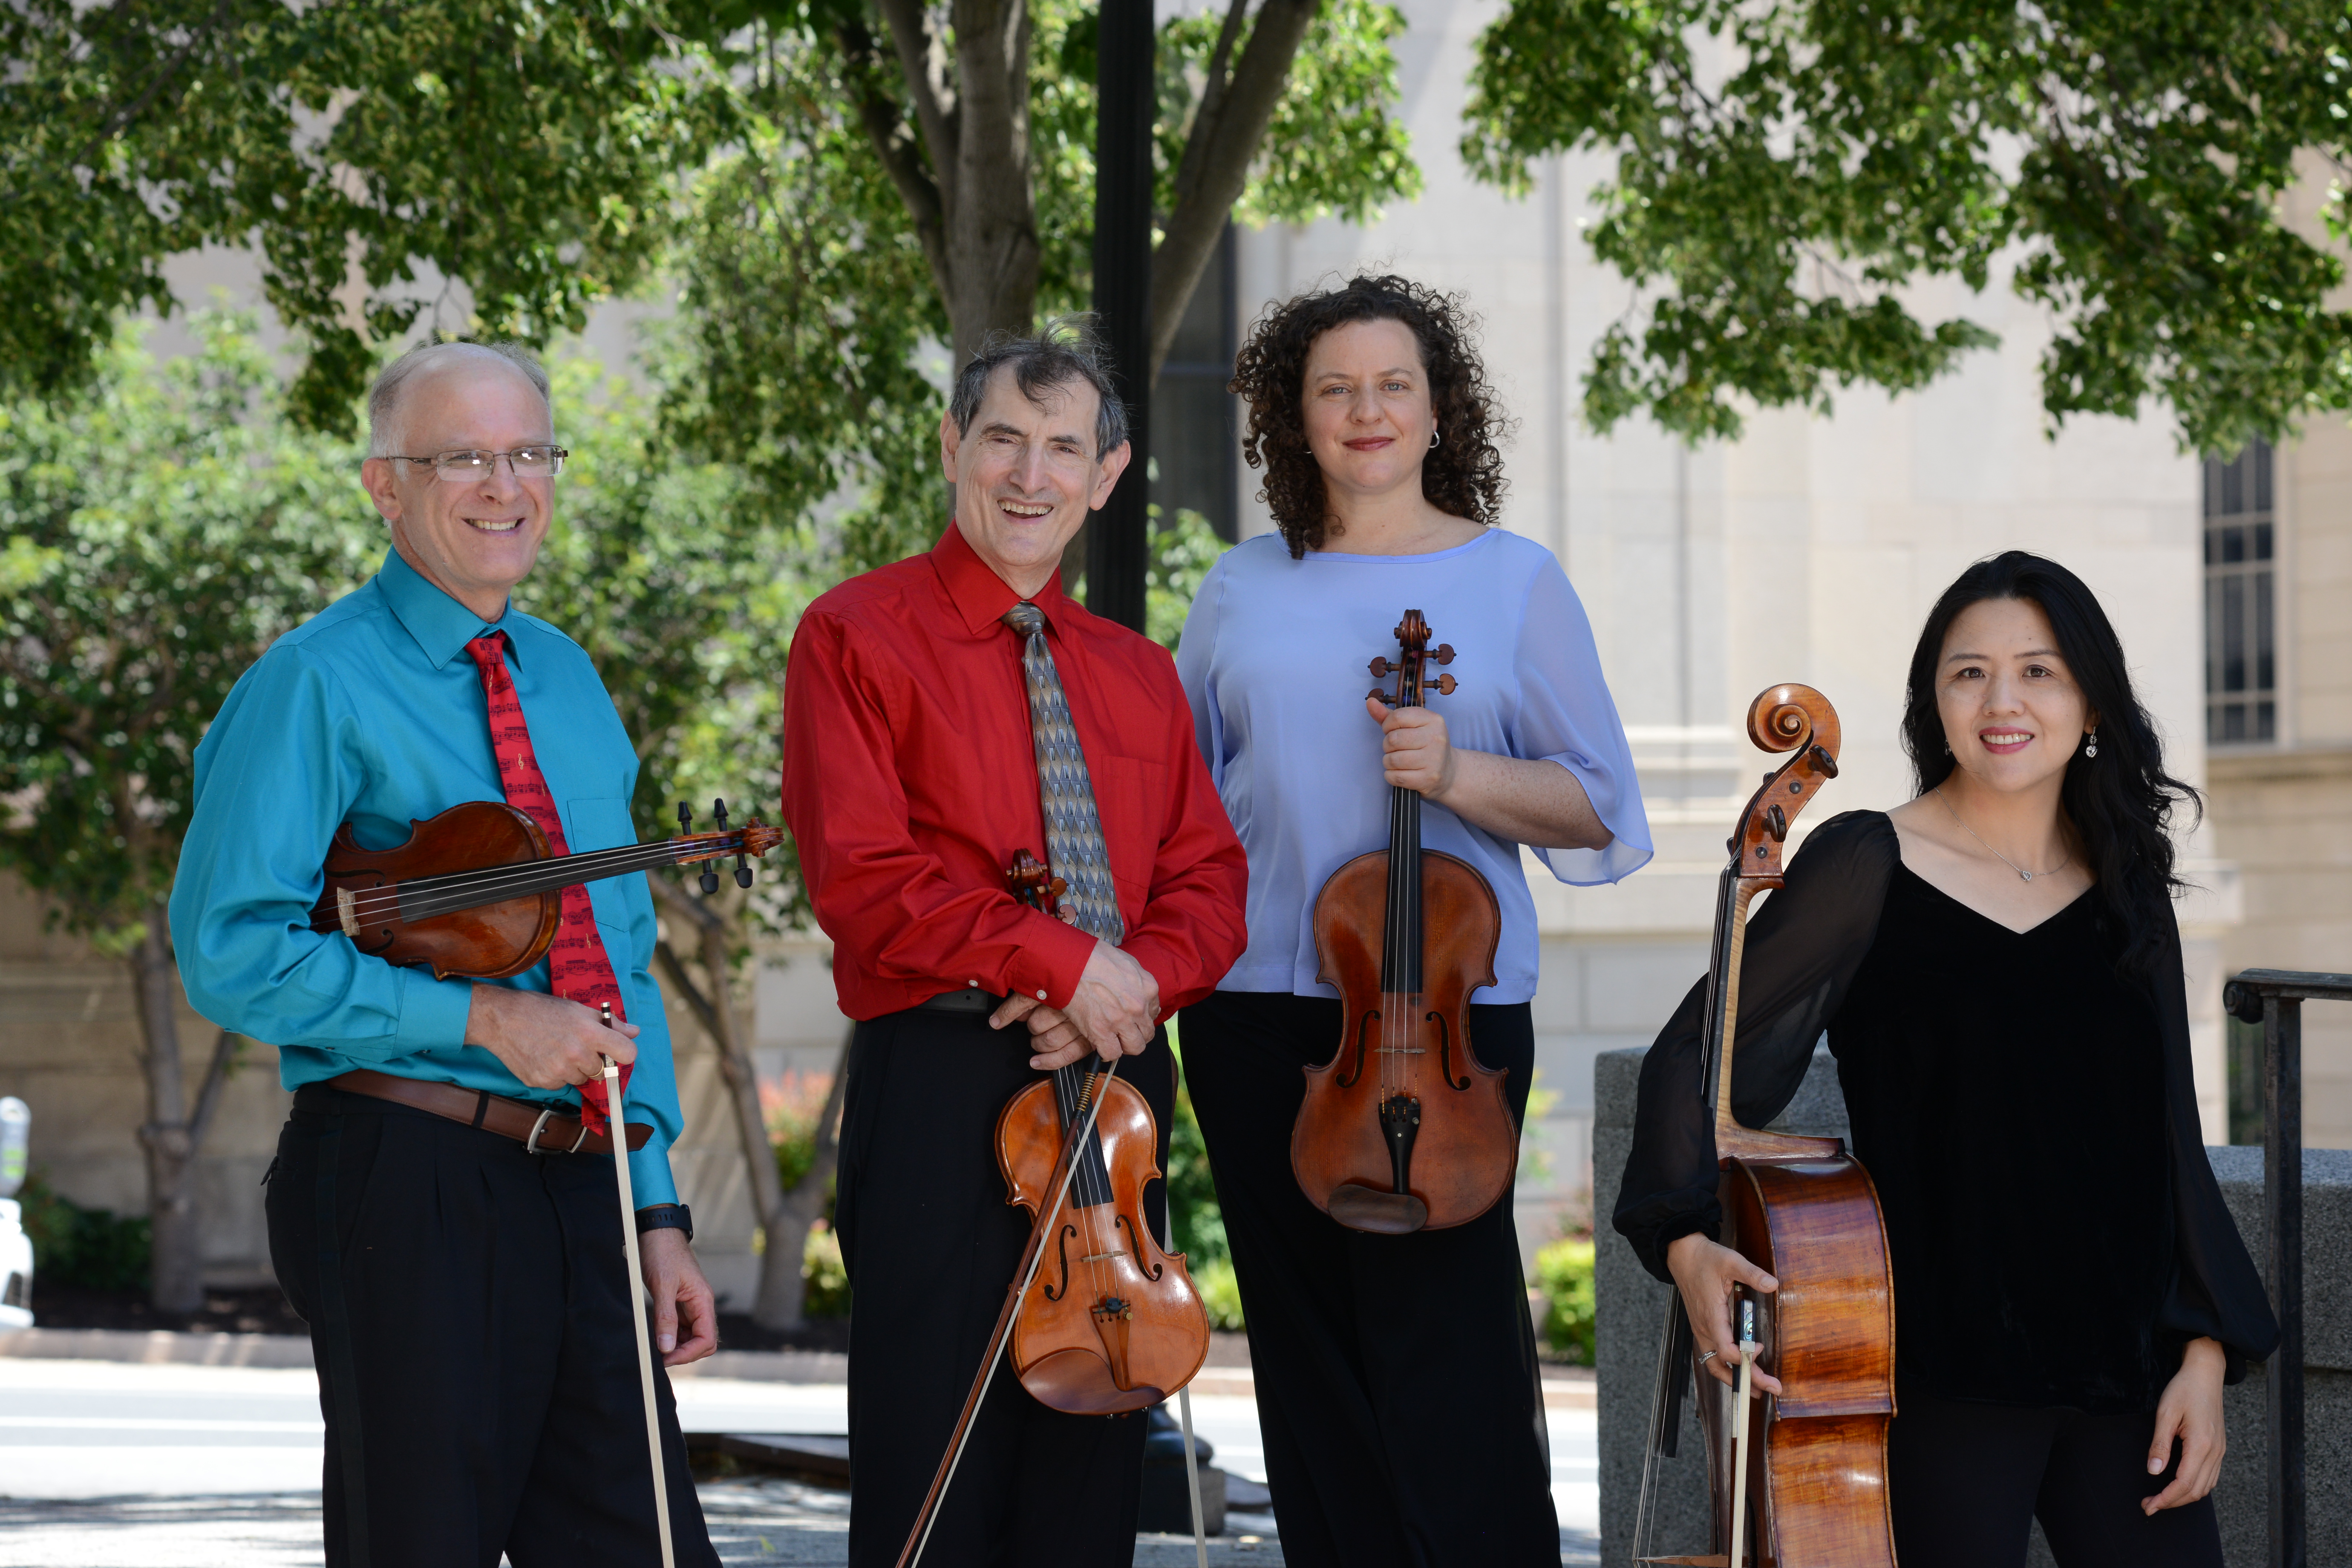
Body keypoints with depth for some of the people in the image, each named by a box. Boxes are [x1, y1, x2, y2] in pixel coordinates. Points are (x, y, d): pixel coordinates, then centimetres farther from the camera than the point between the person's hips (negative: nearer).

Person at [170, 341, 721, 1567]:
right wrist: (481, 1017, -16)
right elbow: (231, 950, -13)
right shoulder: (316, 685, -4)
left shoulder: (568, 681, 18)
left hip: (578, 1188, 6)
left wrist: (658, 1209, 15)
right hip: (405, 1182, -6)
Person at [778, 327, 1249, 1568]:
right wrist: (1062, 962, -15)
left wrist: (1141, 979, -9)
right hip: (944, 1089, -6)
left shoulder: (1137, 675, 19)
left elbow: (1208, 884, 12)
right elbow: (864, 880, -10)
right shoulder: (859, 637, 0)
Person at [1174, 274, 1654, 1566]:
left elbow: (1597, 808, 3)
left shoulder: (1514, 581, 4)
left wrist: (1460, 773, -14)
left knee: (1444, 1349, -9)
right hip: (1258, 1011, 3)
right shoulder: (1242, 591, 11)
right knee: (1309, 1349, 5)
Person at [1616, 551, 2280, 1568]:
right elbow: (1699, 1049, -1)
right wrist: (1687, 1238, -16)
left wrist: (2206, 1349, 3)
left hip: (2124, 1364, 4)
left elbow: (2169, 1137, 11)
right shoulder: (1869, 867, -4)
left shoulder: (2128, 893, 8)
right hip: (1943, 1371, -4)